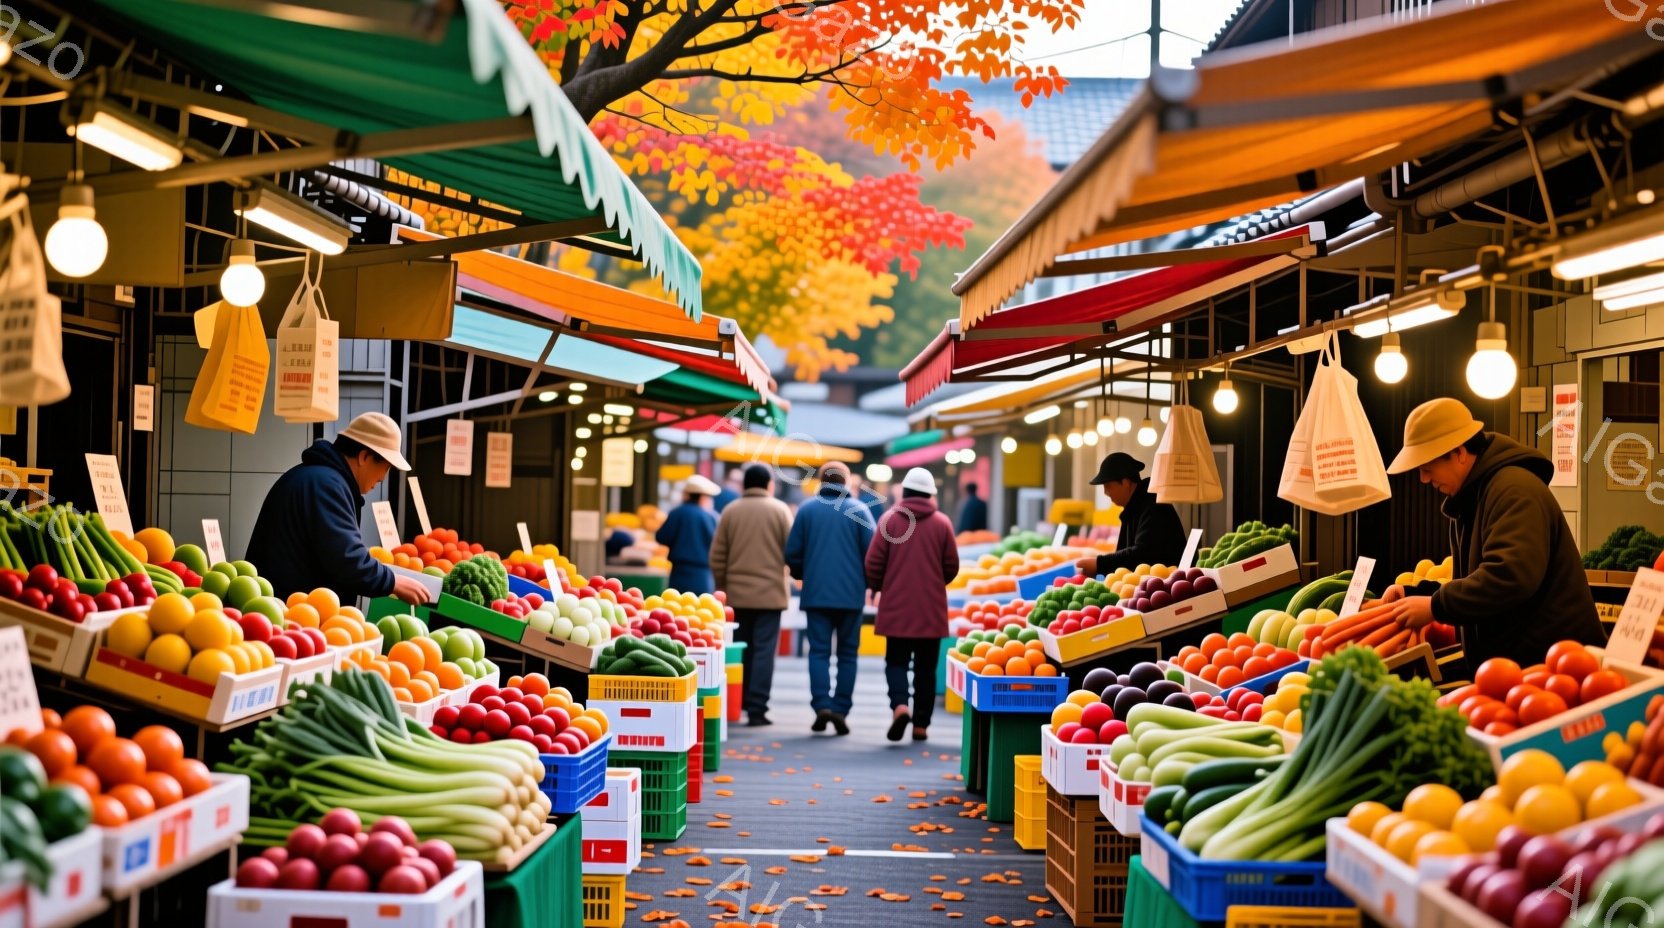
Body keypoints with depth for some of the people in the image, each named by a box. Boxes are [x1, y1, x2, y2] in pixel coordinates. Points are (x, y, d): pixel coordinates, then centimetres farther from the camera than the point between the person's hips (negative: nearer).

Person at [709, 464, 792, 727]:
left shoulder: (730, 511, 4)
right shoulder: (779, 510, -2)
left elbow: (717, 556, 4)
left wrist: (722, 587, 16)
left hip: (736, 594, 3)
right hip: (770, 593, -2)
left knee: (738, 651, 13)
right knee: (763, 650, 0)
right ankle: (757, 709, -4)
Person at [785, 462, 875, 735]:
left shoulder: (807, 509, 3)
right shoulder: (859, 510, 1)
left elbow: (792, 553, 3)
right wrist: (870, 583, 14)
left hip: (816, 593, 0)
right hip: (851, 594, 0)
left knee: (819, 650, 2)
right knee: (847, 653, 9)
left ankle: (822, 705, -14)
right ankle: (841, 709, 4)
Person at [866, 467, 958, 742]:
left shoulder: (889, 519, -3)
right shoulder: (942, 523, -1)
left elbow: (873, 562, -4)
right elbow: (952, 567, 3)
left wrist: (877, 587, 16)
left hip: (896, 607, -1)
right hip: (931, 609, 1)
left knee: (896, 661, 8)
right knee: (926, 667, 9)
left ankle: (899, 706, -16)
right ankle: (921, 724, 10)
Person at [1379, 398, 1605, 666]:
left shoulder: (1514, 490, -17)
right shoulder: (1472, 497, 17)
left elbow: (1511, 576, -30)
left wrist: (1435, 607, -23)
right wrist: (1415, 594, 7)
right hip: (1513, 657, 10)